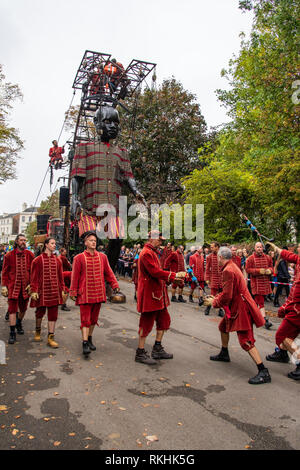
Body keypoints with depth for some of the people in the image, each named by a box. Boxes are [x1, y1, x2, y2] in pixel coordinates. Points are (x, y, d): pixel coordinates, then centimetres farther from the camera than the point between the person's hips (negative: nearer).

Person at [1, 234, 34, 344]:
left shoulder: (29, 255, 1)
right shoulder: (9, 255, -2)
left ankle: (19, 323, 43)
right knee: (12, 309, -4)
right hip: (13, 286, -2)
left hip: (25, 286, 2)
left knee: (23, 308, 15)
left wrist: (31, 284, -3)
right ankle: (12, 333, 5)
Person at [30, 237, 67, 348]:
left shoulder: (57, 260, 8)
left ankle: (51, 337, 12)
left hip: (54, 291, 3)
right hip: (42, 291, -3)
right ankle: (38, 331, 38)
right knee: (40, 312, 12)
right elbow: (34, 277, -4)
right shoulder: (38, 260, -3)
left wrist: (62, 290, 7)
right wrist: (34, 291, -10)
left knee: (53, 314, 3)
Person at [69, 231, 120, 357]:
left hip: (98, 293, 4)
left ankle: (90, 339, 31)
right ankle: (85, 343, 0)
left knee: (94, 318, 15)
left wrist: (114, 284, 0)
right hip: (85, 293, -4)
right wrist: (73, 292, -3)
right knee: (85, 319, -4)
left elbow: (108, 272, 9)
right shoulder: (79, 258, -5)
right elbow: (75, 276, -2)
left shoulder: (102, 257, 5)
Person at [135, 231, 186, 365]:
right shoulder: (146, 253, -16)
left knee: (164, 320, 16)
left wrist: (173, 278, 7)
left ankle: (157, 350, 27)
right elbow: (155, 272, -25)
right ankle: (140, 353, 13)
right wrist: (174, 275, -20)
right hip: (149, 294, -11)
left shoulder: (152, 253, 18)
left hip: (157, 294, 11)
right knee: (147, 323, -1)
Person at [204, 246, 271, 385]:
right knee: (223, 326, 24)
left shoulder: (228, 271, -24)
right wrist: (216, 298, 15)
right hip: (235, 307, 11)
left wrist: (213, 302, -9)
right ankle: (224, 355, 41)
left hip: (241, 308, -11)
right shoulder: (232, 267, 9)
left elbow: (226, 296, -25)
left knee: (246, 341, -9)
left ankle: (263, 372, -4)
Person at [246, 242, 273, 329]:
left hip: (265, 282, 5)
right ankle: (265, 320, -10)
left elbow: (271, 267, 17)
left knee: (258, 299, 16)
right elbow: (247, 269, -8)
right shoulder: (250, 258, -4)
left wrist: (269, 270, -7)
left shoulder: (267, 258, 9)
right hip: (256, 283, -5)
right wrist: (259, 271, -19)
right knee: (261, 302, -8)